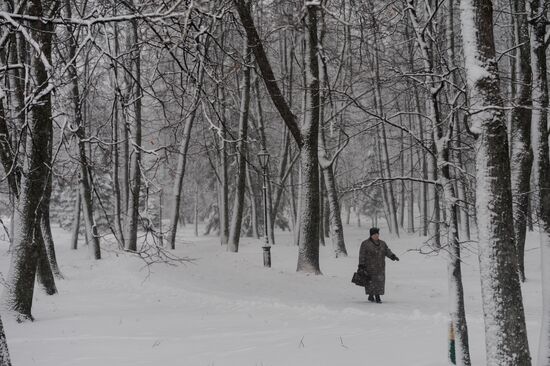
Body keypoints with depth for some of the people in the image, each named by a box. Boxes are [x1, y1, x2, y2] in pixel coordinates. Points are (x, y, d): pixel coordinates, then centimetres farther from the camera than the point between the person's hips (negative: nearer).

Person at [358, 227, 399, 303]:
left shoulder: (382, 243, 10)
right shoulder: (365, 244, -5)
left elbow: (387, 251, 4)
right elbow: (362, 256, -7)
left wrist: (393, 256, -15)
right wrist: (361, 266, -12)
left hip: (380, 267, 4)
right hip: (369, 267, -4)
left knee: (380, 281, 0)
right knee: (370, 282, -2)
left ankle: (377, 296, 7)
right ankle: (371, 296, 11)